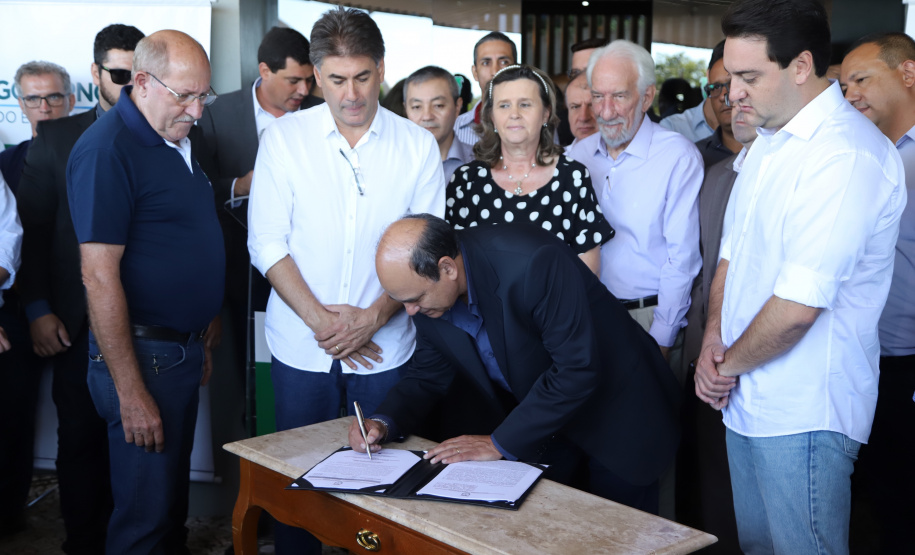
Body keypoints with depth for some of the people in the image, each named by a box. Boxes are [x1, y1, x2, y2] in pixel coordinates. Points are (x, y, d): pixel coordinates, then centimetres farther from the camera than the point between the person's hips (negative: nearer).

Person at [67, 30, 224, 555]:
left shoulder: (177, 142, 10)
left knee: (174, 501, 20)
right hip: (143, 354, -8)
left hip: (182, 349, 8)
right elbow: (99, 276, -21)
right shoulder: (107, 148, -17)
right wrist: (131, 393, -21)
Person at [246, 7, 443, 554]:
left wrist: (373, 315, -13)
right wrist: (319, 319, -12)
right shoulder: (285, 137, -1)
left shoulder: (418, 145, -1)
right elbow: (267, 242, -4)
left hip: (384, 347, 0)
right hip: (301, 345, 0)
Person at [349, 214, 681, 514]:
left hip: (616, 417, -5)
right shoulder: (428, 292, -13)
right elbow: (427, 376, 1)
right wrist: (383, 422, -18)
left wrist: (501, 443, -27)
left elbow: (578, 370, -33)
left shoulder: (534, 262, -36)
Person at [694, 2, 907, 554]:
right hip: (746, 399, 9)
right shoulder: (769, 142, 10)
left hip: (803, 414, -9)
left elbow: (797, 307, -25)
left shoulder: (848, 155, -21)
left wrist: (729, 364, -9)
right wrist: (714, 340, 0)